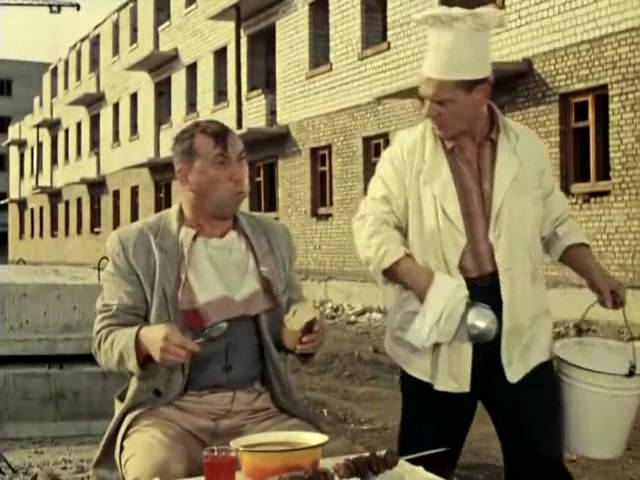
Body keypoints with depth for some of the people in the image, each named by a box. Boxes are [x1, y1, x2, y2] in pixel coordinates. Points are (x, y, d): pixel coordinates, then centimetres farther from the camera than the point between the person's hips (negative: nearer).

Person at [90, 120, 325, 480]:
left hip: (260, 407, 3)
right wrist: (145, 339, -21)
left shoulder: (273, 237, 12)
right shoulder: (135, 244, 1)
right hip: (170, 408, -3)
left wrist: (306, 334, -4)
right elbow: (107, 339, 2)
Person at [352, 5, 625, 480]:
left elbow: (555, 222, 14)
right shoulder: (407, 151, -2)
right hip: (438, 328, -1)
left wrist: (592, 271, 0)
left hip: (517, 327, 1)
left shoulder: (526, 147, 5)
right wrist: (418, 277, -21)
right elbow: (373, 224, -6)